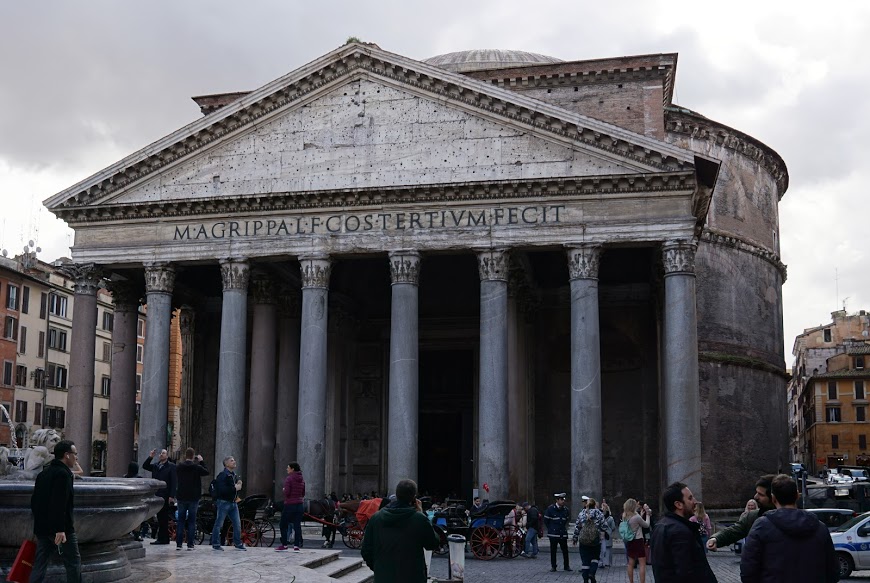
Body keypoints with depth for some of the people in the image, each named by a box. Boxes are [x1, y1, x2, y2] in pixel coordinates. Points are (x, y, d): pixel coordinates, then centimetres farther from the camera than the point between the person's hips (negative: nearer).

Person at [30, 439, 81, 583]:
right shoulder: (63, 474, -14)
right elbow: (59, 504, -23)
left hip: (42, 527, 9)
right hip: (61, 528, -9)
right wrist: (60, 529, -26)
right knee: (73, 563, 2)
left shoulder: (43, 473, 16)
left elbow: (34, 500, 21)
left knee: (39, 565, 9)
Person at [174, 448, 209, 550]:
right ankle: (190, 544, 1)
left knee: (180, 520, 8)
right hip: (193, 497, -2)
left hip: (181, 497, 2)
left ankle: (179, 544, 6)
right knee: (192, 521, 3)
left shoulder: (178, 467, -2)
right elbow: (206, 472, 6)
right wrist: (201, 461, 12)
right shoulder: (197, 467, -11)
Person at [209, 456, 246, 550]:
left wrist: (239, 484, 6)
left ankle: (238, 543, 15)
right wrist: (234, 488, -20)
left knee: (237, 524, 7)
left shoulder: (234, 475, 16)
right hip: (224, 502, -8)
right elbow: (222, 489, -25)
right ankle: (215, 544, 6)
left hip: (233, 502, 8)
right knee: (219, 524, -1)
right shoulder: (223, 475, -13)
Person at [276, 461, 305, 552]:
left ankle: (284, 545, 6)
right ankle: (296, 546, 1)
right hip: (299, 504, 6)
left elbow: (287, 492, -17)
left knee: (283, 525, 6)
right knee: (297, 525, 5)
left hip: (289, 504, -6)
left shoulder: (289, 479, -12)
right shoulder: (302, 479, 9)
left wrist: (284, 490, 3)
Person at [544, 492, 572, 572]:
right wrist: (551, 529, 7)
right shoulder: (550, 508, -5)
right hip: (553, 534, -3)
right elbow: (546, 520, 3)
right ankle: (553, 566, 12)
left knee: (565, 550, 2)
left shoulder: (566, 509, 5)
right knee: (553, 550, 3)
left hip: (563, 534, 3)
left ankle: (566, 566, 13)